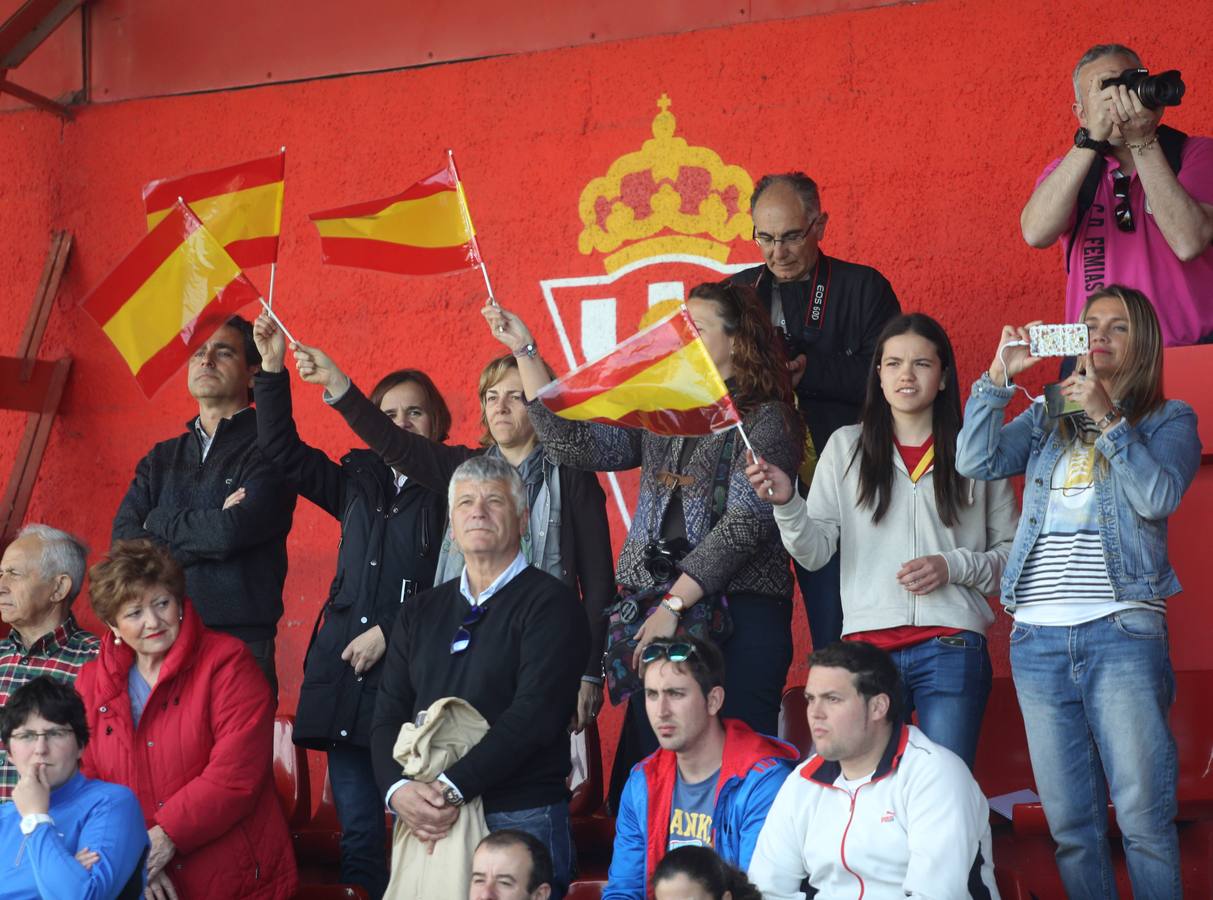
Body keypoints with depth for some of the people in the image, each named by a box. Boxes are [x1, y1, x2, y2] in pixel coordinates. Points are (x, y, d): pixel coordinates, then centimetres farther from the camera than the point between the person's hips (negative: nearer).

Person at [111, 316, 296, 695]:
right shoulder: (161, 459, 17)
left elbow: (233, 532, -15)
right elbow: (123, 540, 4)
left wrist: (158, 522, 2)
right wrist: (209, 527, -7)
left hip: (240, 640, -5)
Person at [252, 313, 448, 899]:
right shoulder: (357, 482, 17)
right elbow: (282, 450, 17)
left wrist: (388, 633, -8)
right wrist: (273, 370, 8)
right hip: (346, 673, 5)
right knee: (357, 826, 5)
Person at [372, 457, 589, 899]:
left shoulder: (550, 604, -4)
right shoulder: (421, 611, 14)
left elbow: (534, 714, -15)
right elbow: (388, 713, 7)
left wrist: (452, 789, -20)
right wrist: (399, 789, -12)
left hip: (520, 819, -5)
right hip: (425, 827, 5)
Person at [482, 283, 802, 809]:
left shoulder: (766, 419, -2)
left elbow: (745, 523, -11)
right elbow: (576, 446, 8)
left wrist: (674, 603, -15)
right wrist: (526, 353, 6)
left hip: (737, 613, -6)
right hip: (656, 612, 6)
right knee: (649, 759, 3)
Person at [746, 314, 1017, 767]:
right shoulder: (846, 446, 9)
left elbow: (1012, 552, 9)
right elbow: (815, 552, 3)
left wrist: (953, 566, -7)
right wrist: (786, 503, -14)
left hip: (951, 646, -1)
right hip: (867, 643, 1)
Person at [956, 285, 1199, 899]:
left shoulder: (1169, 420, 10)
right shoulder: (1046, 419, 18)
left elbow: (1158, 497, -8)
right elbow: (975, 461, 3)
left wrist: (1107, 418, -10)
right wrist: (999, 376, -2)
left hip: (1121, 633, -3)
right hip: (1038, 639, 3)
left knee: (1143, 817, -7)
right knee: (1069, 823, 5)